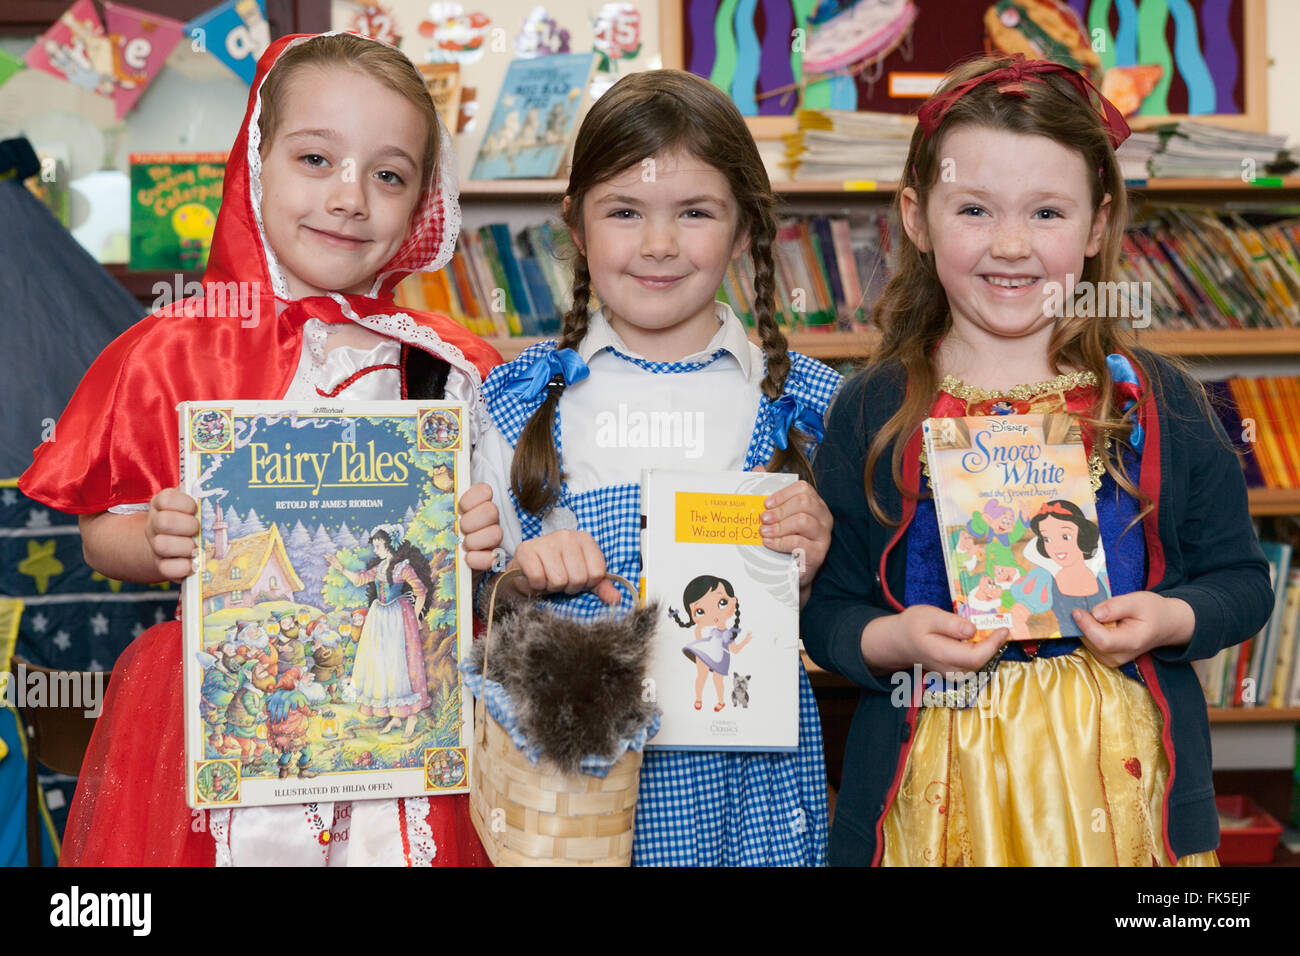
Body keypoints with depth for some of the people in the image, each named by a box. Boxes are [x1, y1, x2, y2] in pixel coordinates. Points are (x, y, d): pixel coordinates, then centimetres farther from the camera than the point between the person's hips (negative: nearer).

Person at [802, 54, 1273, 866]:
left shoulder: (1157, 402, 1)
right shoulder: (872, 414, -1)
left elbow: (1241, 579, 6)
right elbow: (829, 610, 1)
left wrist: (1170, 618, -13)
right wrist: (894, 639, -18)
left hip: (1119, 776, 1)